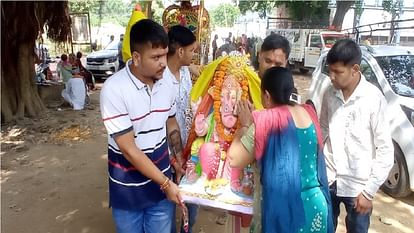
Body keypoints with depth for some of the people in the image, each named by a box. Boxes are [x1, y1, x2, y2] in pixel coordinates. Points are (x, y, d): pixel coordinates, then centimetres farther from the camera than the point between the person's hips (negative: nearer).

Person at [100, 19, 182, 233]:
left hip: (161, 179, 4)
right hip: (128, 189, -4)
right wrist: (165, 183, -19)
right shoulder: (114, 89, -23)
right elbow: (128, 149, -22)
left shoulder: (166, 84, -6)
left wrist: (180, 159, 4)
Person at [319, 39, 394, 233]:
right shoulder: (329, 93, -2)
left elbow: (385, 150, -12)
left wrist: (369, 191, -12)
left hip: (357, 186, -3)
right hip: (327, 180, 4)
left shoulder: (374, 99, -15)